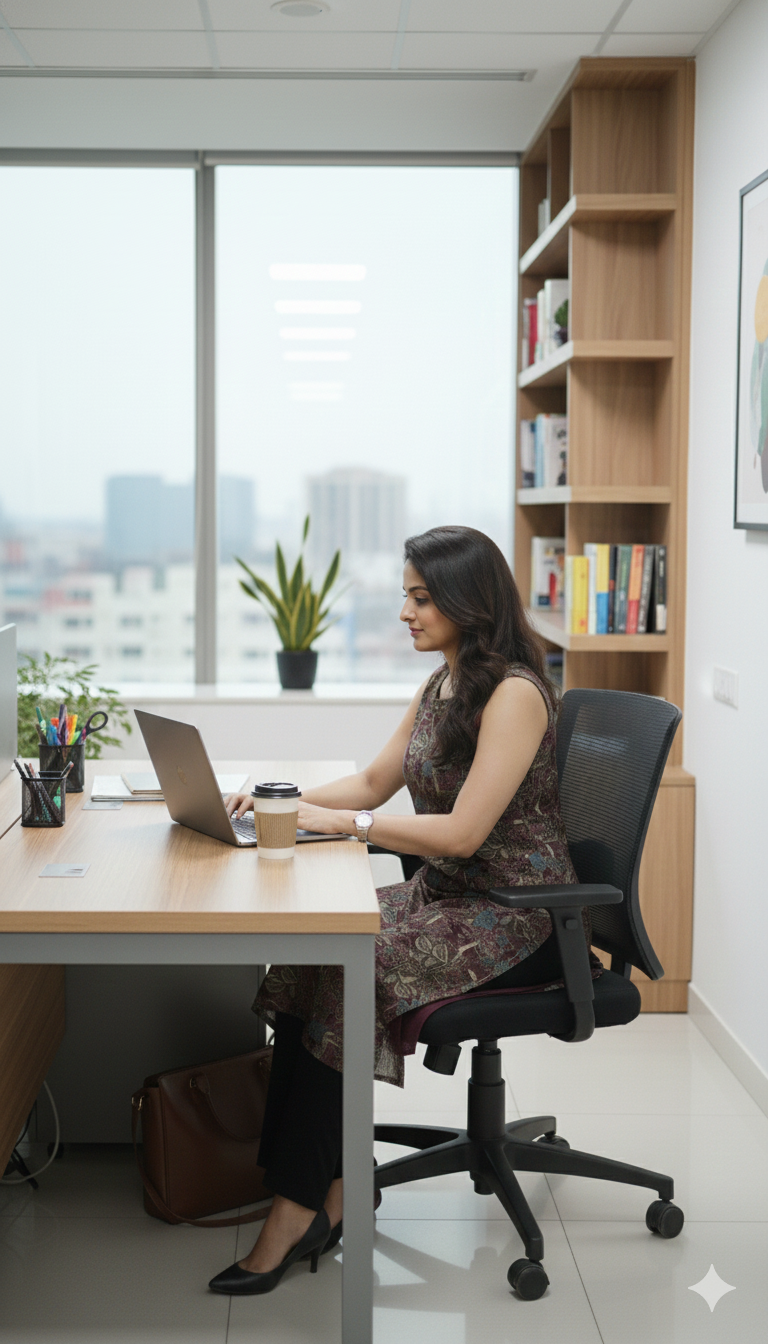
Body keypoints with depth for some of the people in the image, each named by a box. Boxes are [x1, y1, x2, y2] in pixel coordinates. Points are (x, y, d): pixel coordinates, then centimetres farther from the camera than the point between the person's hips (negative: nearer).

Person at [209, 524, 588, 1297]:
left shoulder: (514, 694, -15)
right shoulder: (440, 687, 13)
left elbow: (462, 832, -21)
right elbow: (375, 784, 20)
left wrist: (342, 823, -18)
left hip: (515, 915, -8)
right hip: (441, 893, 8)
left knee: (347, 969, -25)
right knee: (307, 957, -16)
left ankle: (300, 1206, -15)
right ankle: (327, 1186, -13)